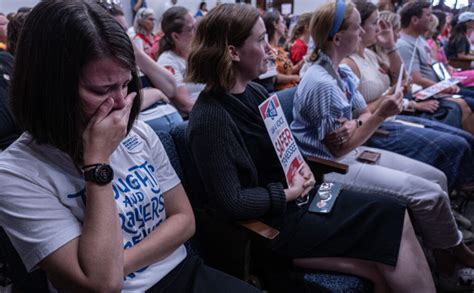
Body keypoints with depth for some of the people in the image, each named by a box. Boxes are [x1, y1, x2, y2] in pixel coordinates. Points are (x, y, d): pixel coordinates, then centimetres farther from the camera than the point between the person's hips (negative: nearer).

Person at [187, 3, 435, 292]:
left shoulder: (255, 93, 6)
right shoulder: (209, 119, -21)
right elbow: (231, 202, -22)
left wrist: (301, 167, -2)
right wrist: (290, 193, -15)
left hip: (297, 194, 8)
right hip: (271, 222, -8)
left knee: (393, 215, -4)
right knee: (391, 218, -10)